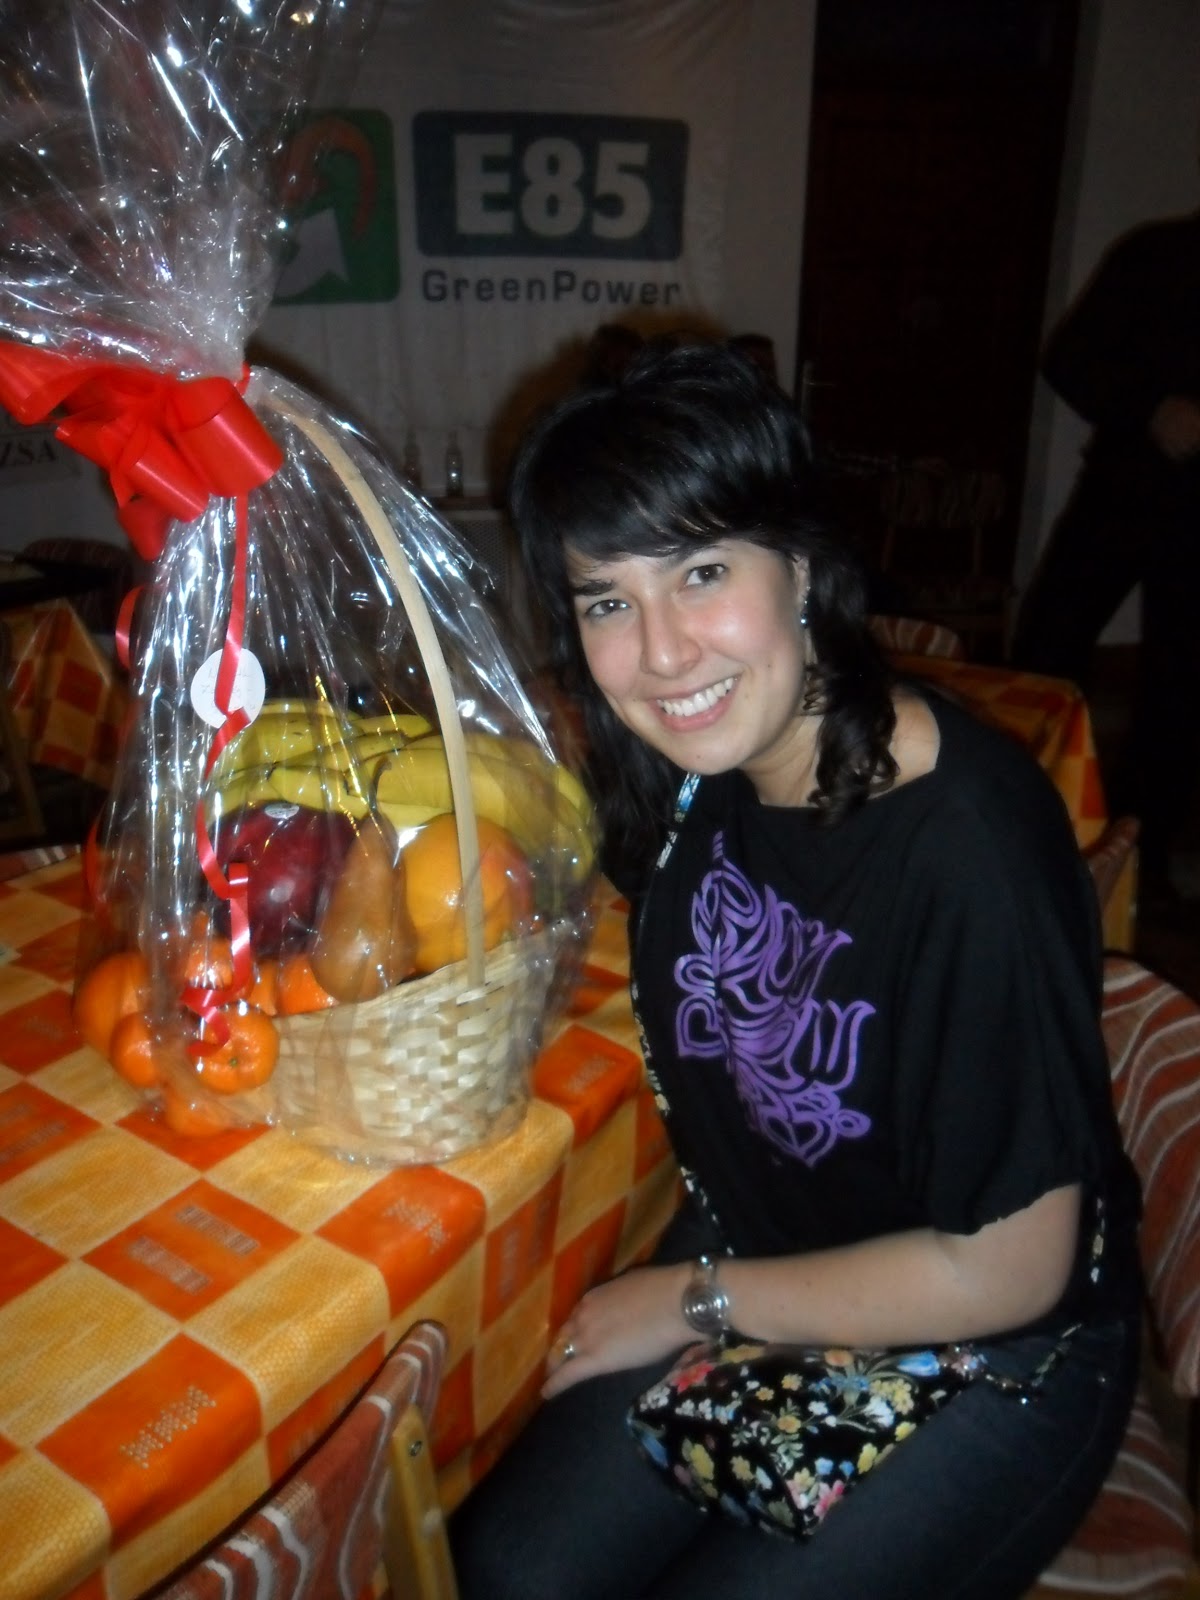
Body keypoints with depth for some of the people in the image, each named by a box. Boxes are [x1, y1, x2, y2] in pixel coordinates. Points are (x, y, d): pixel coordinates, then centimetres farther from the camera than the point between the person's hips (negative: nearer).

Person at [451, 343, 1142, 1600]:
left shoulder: (969, 845, -32)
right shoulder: (688, 767, -12)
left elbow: (1008, 1270, -22)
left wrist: (693, 1300, -11)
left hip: (986, 1357, -4)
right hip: (751, 1264, 5)